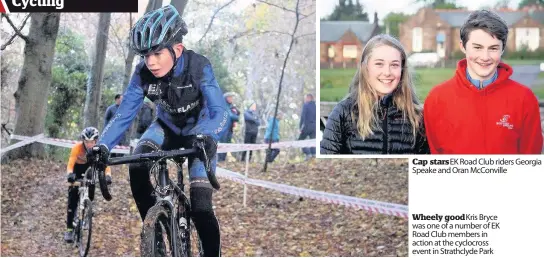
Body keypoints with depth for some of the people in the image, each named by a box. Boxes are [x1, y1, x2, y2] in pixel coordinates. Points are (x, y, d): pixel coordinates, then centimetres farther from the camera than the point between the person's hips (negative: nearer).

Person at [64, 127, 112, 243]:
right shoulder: (77, 147, -32)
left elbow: (106, 164, -33)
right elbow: (70, 164, -41)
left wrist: (108, 175, -53)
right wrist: (70, 174, -61)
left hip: (90, 168, 2)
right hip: (78, 167, -2)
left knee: (90, 196, -6)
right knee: (73, 198, -11)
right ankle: (69, 229, -10)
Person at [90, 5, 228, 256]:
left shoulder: (198, 67, -31)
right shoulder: (143, 74, -22)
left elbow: (220, 113, -39)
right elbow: (124, 115, -20)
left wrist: (206, 138, -60)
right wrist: (102, 146, -38)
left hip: (199, 129, -3)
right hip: (167, 127, 3)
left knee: (200, 206, -18)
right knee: (136, 167, -27)